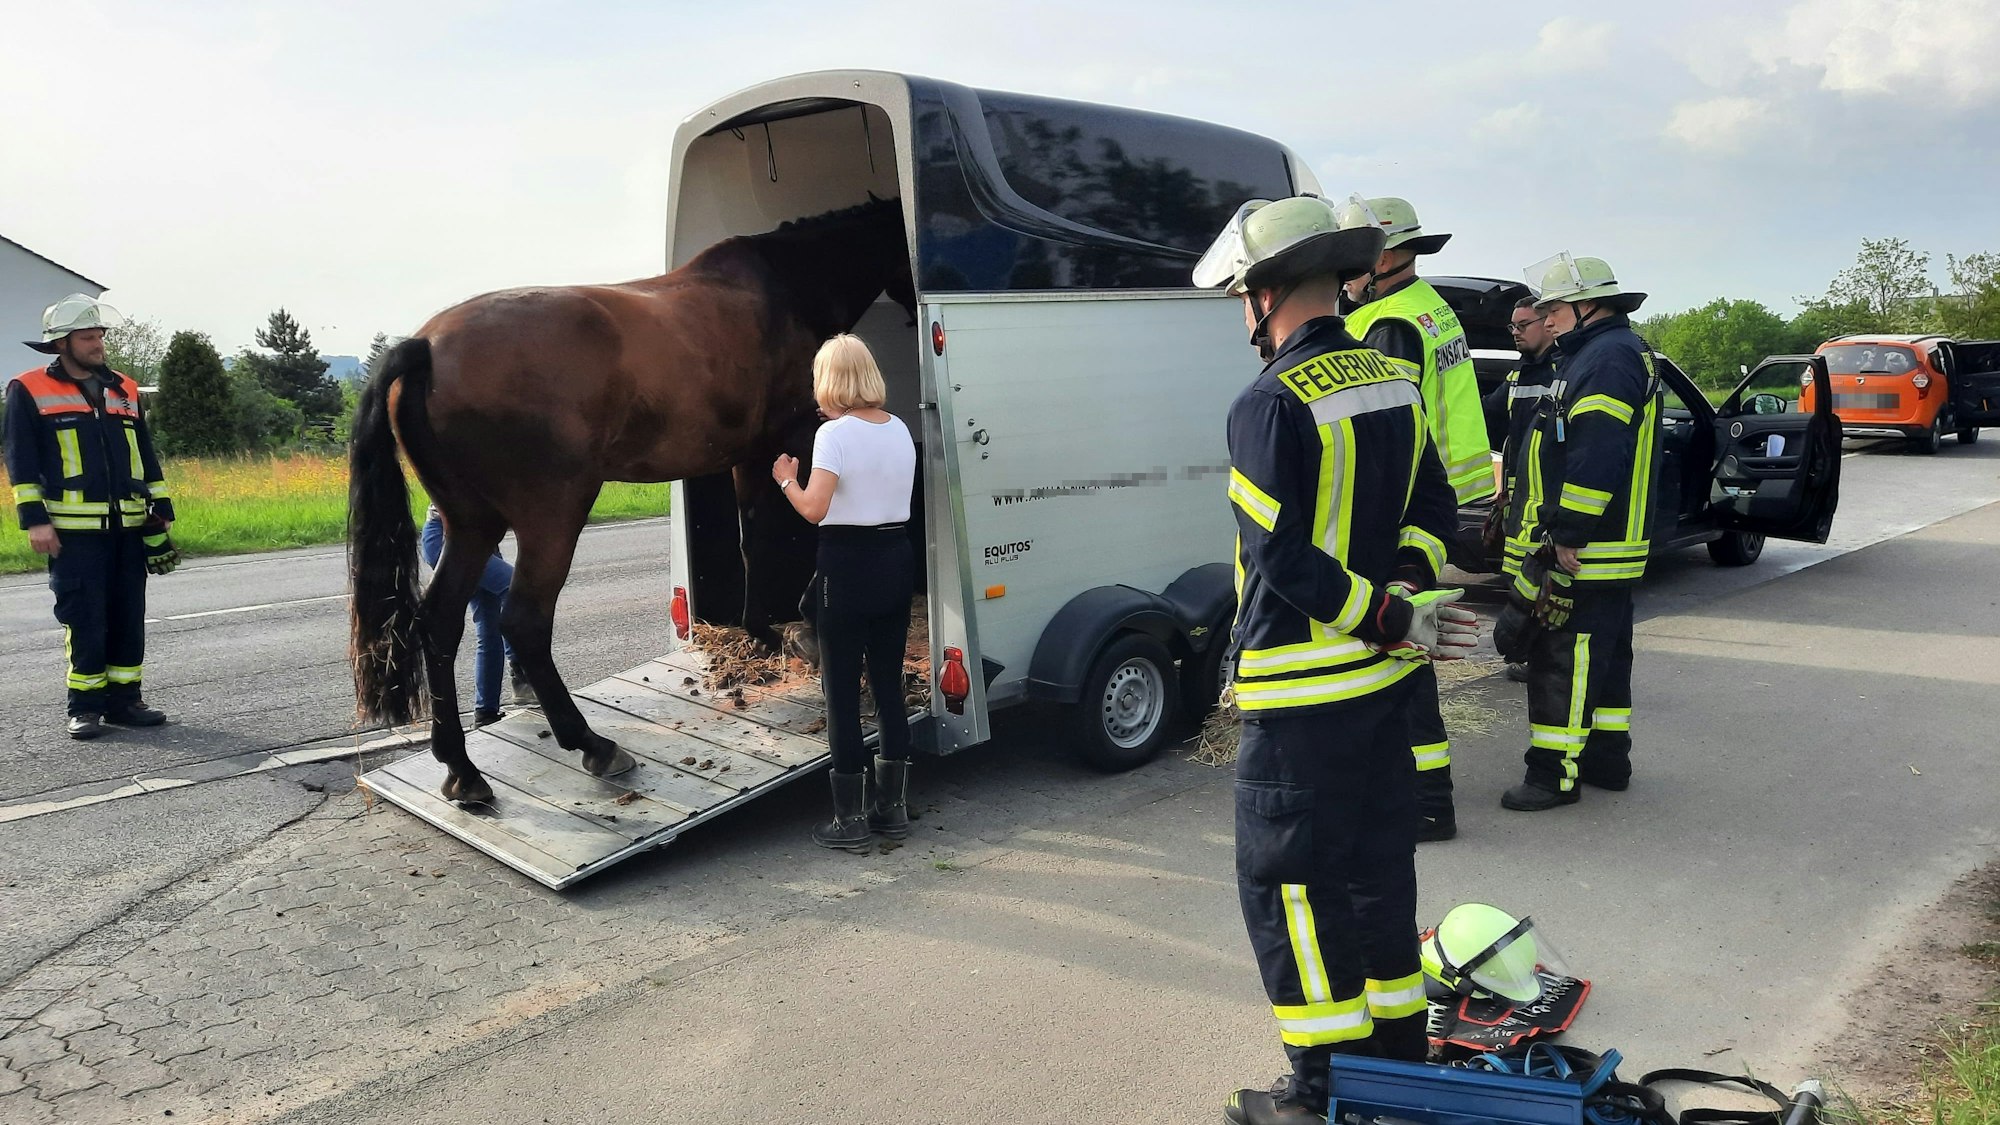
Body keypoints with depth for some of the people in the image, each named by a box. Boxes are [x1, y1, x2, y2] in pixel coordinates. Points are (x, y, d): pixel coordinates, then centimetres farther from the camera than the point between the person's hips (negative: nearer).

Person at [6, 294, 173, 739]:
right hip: (73, 531, -4)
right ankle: (86, 706, 7)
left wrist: (162, 509, 15)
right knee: (84, 619, -2)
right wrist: (34, 518, -9)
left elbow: (146, 455, 20)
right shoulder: (29, 391, 2)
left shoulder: (124, 390, 16)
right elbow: (21, 461, -1)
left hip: (130, 528, 5)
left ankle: (124, 698, 16)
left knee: (129, 615, 6)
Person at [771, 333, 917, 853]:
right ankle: (893, 806, 23)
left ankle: (851, 820, 8)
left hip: (847, 566, -7)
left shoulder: (834, 434, -13)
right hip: (897, 559, 7)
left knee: (842, 692, 2)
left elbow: (814, 510, -18)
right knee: (889, 684, 14)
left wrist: (785, 479, 1)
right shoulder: (900, 430, 8)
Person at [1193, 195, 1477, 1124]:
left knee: (1286, 884, 4)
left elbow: (1286, 562, -23)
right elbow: (1434, 512, 11)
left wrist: (1393, 618, -16)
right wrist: (1405, 595, -2)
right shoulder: (1393, 381, 7)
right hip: (1384, 677, 8)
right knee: (1378, 869, 19)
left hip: (1301, 695, -8)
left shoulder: (1270, 405, -18)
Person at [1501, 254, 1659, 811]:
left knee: (1563, 660, -6)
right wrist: (1565, 533, 21)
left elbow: (1595, 459, -25)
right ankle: (1607, 758, 28)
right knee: (1603, 656, 17)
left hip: (1583, 555, -11)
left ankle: (1555, 773, 0)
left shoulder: (1607, 358, -16)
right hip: (1613, 553, 11)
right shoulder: (1619, 352, 20)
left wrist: (1567, 537, -23)